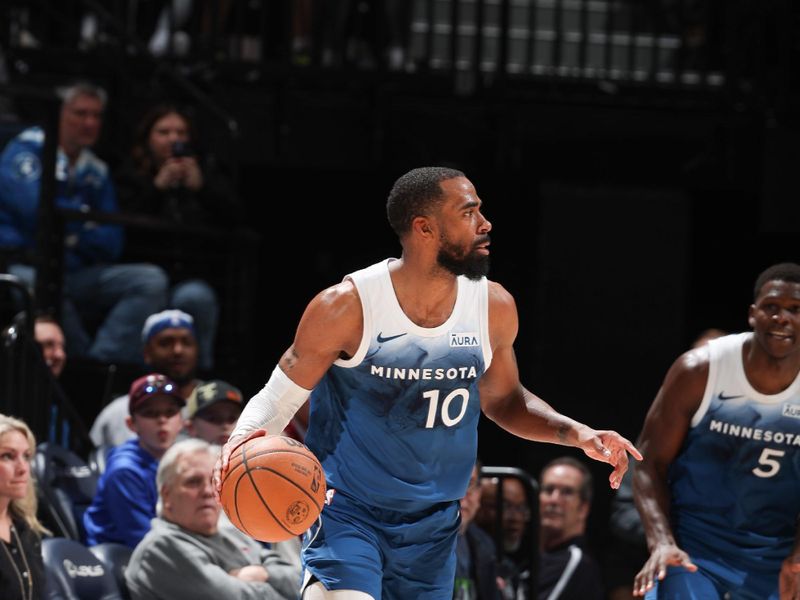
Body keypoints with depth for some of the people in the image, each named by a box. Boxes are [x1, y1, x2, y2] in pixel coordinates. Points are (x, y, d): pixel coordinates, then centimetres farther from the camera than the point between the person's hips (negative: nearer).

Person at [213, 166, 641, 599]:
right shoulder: (347, 307, -17)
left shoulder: (494, 307, -3)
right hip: (348, 510, -5)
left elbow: (502, 399, 15)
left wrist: (577, 434, 0)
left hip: (433, 525, 5)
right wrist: (244, 437, -31)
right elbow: (278, 398, -9)